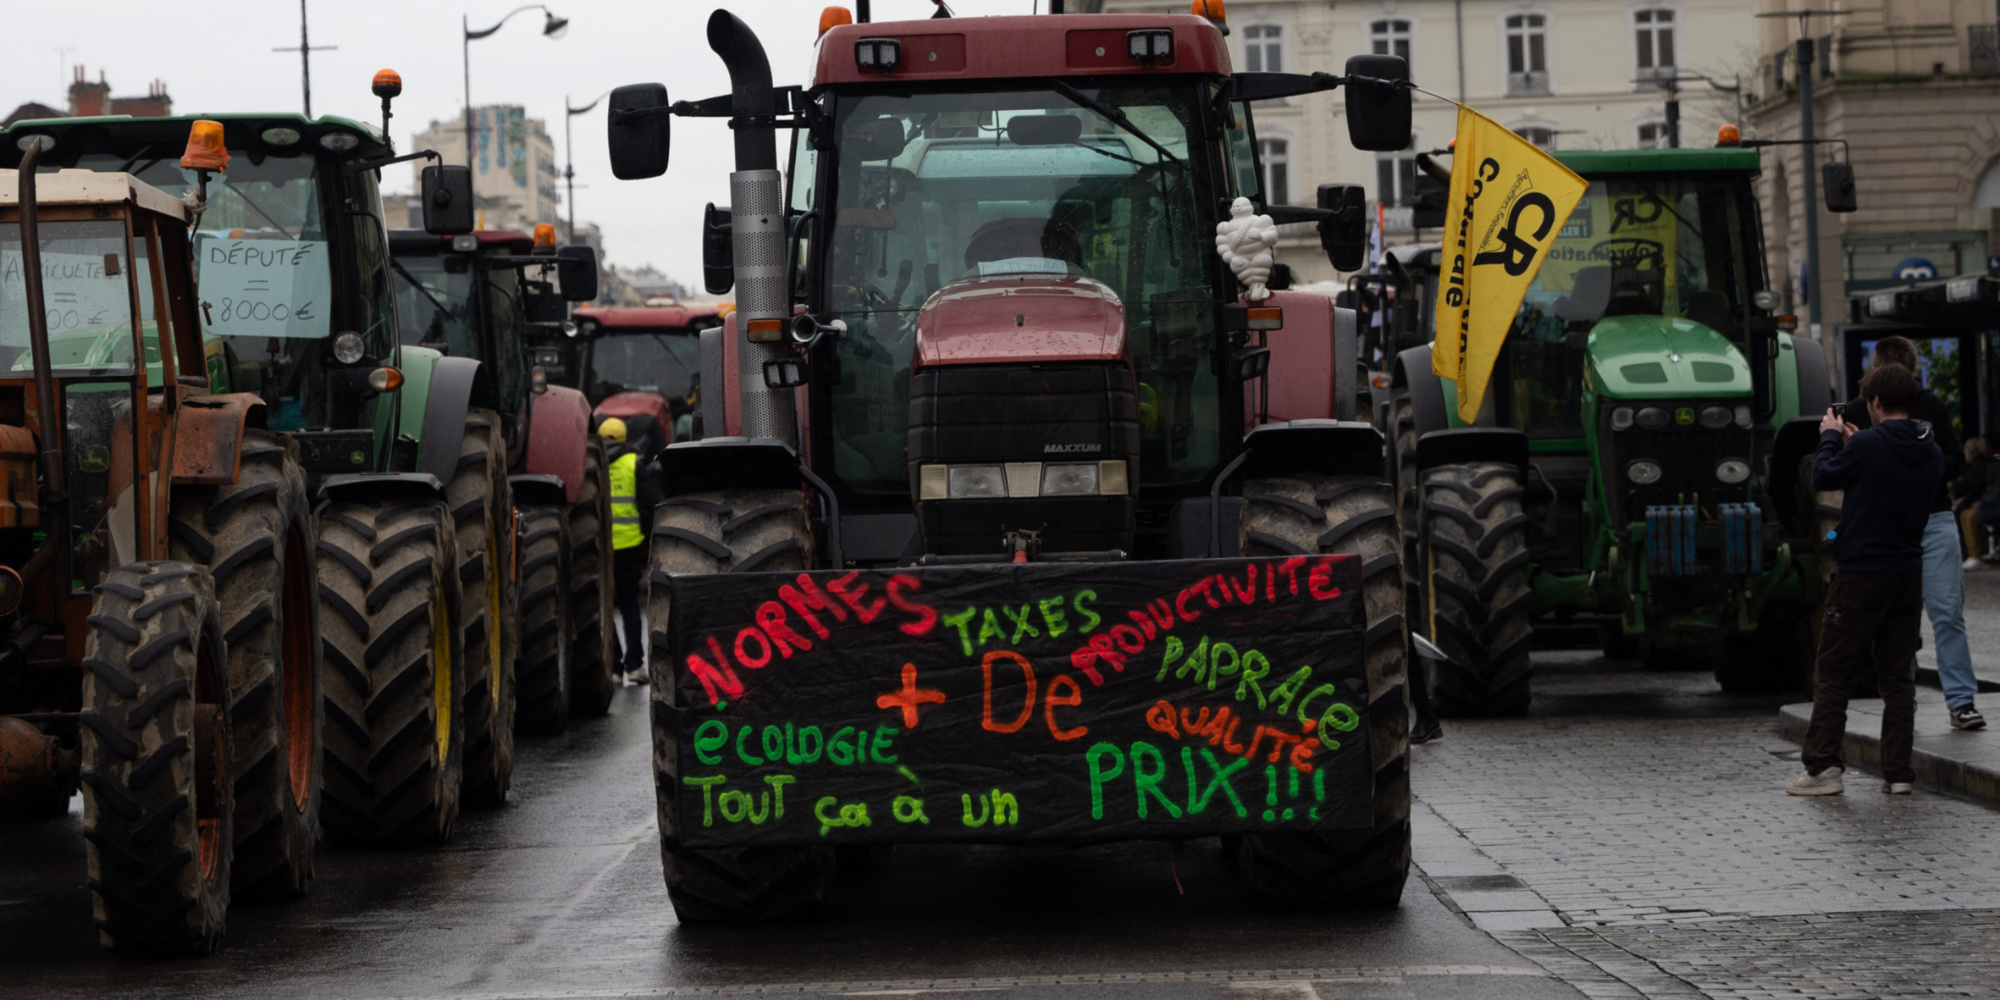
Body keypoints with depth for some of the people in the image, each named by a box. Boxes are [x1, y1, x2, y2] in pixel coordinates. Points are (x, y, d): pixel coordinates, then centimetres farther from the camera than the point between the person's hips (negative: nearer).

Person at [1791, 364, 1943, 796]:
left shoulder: (1866, 446, -16)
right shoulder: (1930, 453, 4)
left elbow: (1823, 478, -2)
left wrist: (1830, 437, 14)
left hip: (1861, 574, -6)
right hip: (1909, 573, 6)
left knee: (1833, 673, 2)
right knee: (1897, 675, 10)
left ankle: (1822, 768, -2)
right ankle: (1898, 772, 7)